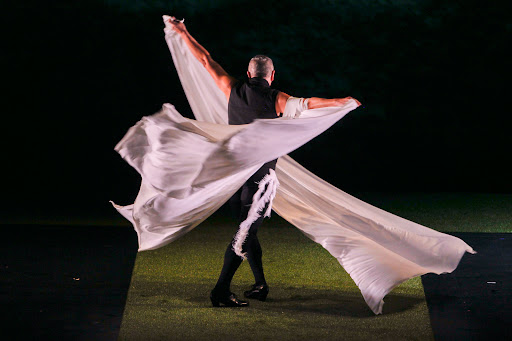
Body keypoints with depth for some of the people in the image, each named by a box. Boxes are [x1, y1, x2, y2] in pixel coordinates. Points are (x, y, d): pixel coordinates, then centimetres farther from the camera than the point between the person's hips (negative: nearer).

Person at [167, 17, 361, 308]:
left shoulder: (234, 90, 3)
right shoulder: (276, 99, -6)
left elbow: (206, 60, 9)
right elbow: (309, 103, 3)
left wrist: (183, 33, 20)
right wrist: (343, 102, 17)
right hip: (259, 174, -5)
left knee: (248, 227, 16)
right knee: (245, 232, -6)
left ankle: (261, 285, 24)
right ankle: (222, 290, -12)